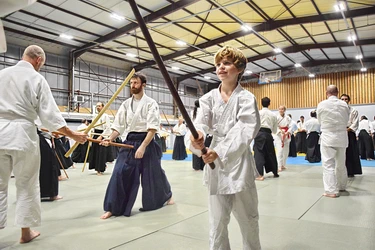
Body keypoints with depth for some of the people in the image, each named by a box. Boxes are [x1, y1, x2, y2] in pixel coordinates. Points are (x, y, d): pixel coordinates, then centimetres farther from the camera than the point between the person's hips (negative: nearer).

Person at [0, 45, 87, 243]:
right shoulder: (37, 78, -5)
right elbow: (50, 114, -8)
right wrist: (72, 135, -1)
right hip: (22, 134, -4)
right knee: (27, 184, 9)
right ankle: (26, 231, 20)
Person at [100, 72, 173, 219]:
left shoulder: (150, 103, -7)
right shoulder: (126, 104, 8)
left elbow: (153, 128, -14)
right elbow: (119, 126, 7)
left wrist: (143, 146, -21)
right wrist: (110, 139, -11)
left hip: (146, 141, -3)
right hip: (130, 142, 4)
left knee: (153, 173, 10)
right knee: (119, 173, -6)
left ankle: (167, 195, 38)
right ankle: (112, 208, 6)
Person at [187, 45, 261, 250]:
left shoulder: (247, 98, -6)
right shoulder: (209, 98, 3)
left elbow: (243, 132, -17)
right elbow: (201, 123, -13)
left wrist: (220, 152, -30)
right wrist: (197, 137, -37)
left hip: (239, 163, -2)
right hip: (215, 165, 2)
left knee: (248, 218, 16)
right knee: (217, 220, 11)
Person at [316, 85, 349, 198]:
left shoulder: (322, 105, -9)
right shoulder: (344, 104, 0)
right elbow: (346, 120, 11)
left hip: (328, 137, -4)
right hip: (342, 136, 4)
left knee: (328, 164, -1)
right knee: (341, 163, 18)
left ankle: (331, 190, -3)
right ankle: (342, 186, 35)